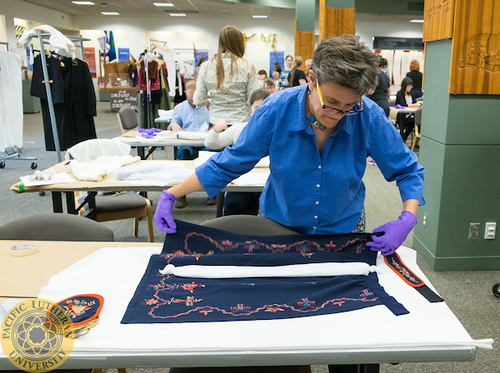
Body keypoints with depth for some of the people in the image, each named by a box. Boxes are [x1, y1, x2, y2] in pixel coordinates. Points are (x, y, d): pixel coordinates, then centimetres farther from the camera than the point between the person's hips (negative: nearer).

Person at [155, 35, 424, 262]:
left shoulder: (369, 118, -22)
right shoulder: (276, 110, -23)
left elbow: (407, 171, -9)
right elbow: (228, 165, -15)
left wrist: (407, 220, -25)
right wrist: (170, 195, -18)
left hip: (343, 229, 1)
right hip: (279, 224, 0)